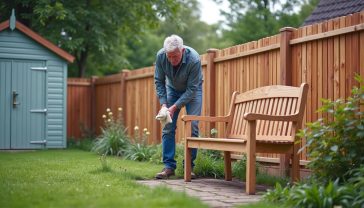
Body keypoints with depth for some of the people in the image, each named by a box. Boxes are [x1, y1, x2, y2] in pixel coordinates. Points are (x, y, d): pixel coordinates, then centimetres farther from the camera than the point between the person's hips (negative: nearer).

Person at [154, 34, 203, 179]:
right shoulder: (160, 56, -26)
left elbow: (191, 89, -29)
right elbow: (159, 81, -12)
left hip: (192, 90, -3)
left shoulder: (194, 60, -36)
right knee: (168, 127, -5)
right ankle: (169, 166, 0)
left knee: (192, 126, -11)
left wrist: (174, 107, -33)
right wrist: (163, 104, -22)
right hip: (172, 89, 3)